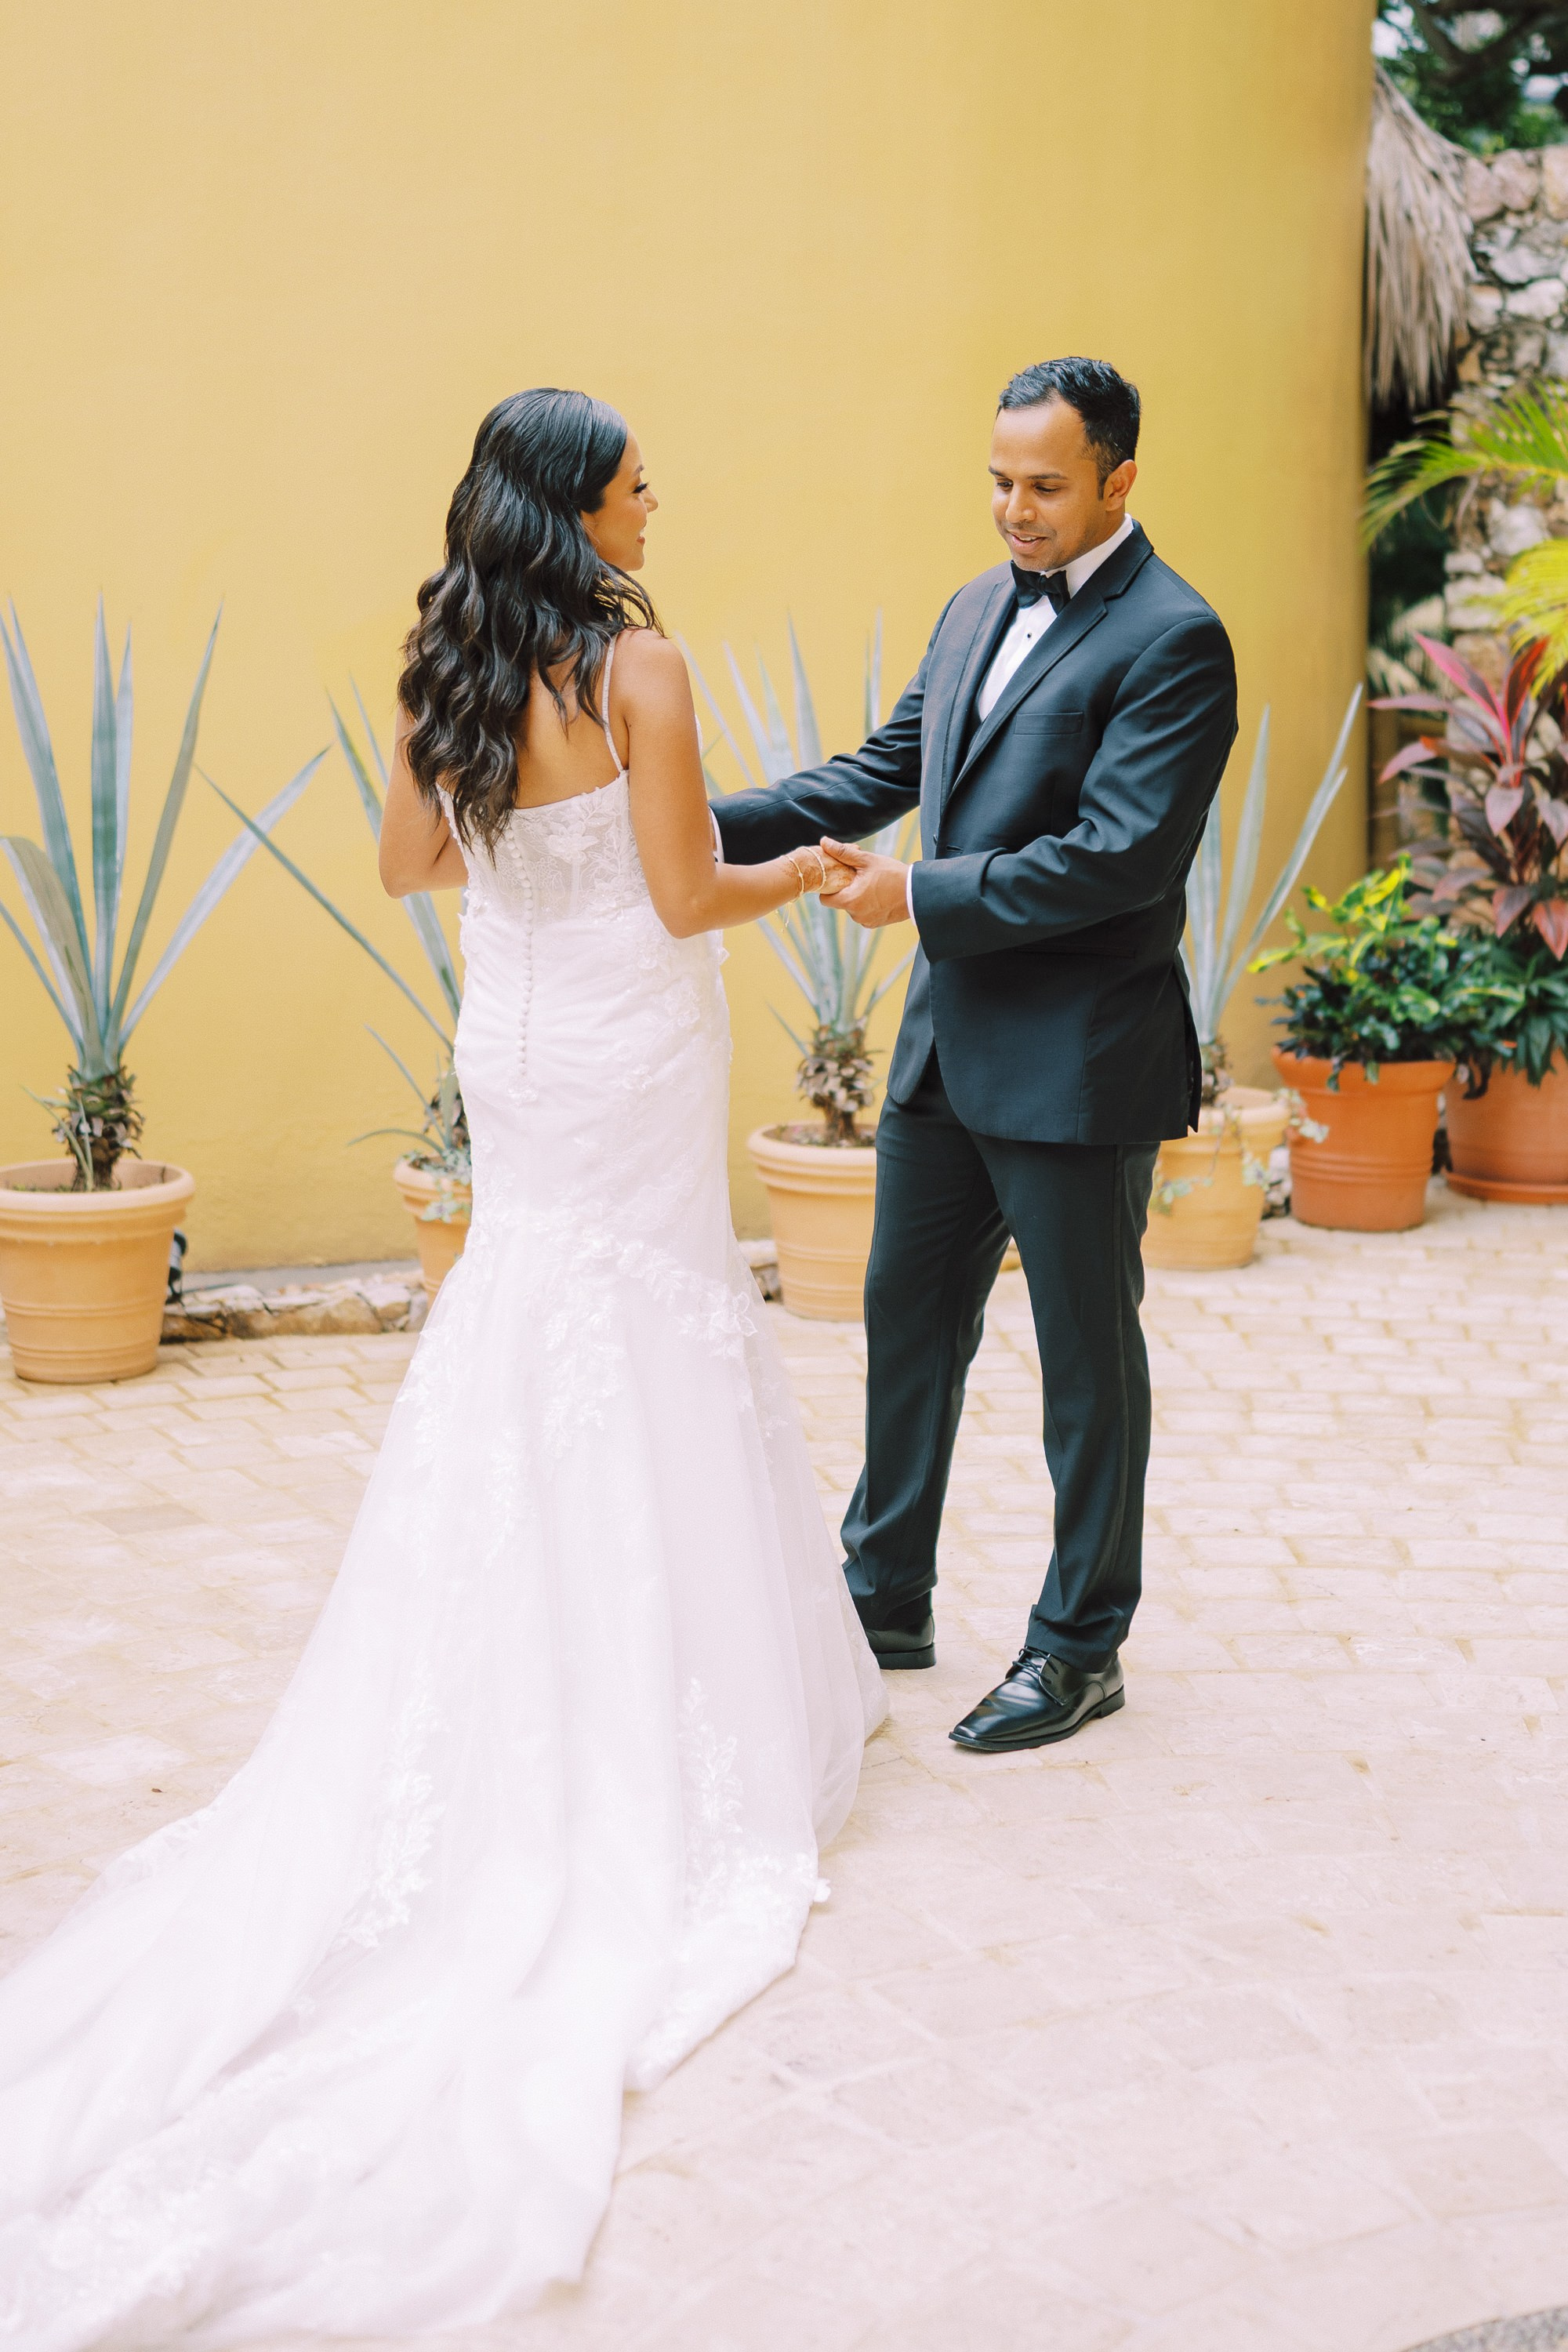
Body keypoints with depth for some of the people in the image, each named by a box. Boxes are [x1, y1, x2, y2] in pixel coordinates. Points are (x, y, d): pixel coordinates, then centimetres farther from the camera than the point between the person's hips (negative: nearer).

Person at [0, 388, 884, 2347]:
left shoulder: (443, 680, 2)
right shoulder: (636, 668, -17)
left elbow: (410, 861, 14)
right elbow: (688, 896, -16)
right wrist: (804, 871, 3)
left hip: (516, 1059, 6)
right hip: (628, 1071, -6)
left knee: (526, 1370, 16)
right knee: (654, 1368, 4)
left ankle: (520, 1726, 20)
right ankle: (666, 1726, 14)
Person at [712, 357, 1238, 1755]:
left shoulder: (1173, 641, -14)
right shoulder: (977, 613, 11)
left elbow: (1122, 855, -22)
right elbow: (882, 773, 13)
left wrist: (920, 895, -23)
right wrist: (708, 822, 0)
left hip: (1079, 1062, -8)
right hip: (949, 1046, 8)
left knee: (1086, 1355, 6)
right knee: (909, 1317, 16)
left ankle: (1082, 1648, 21)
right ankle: (888, 1600, 32)